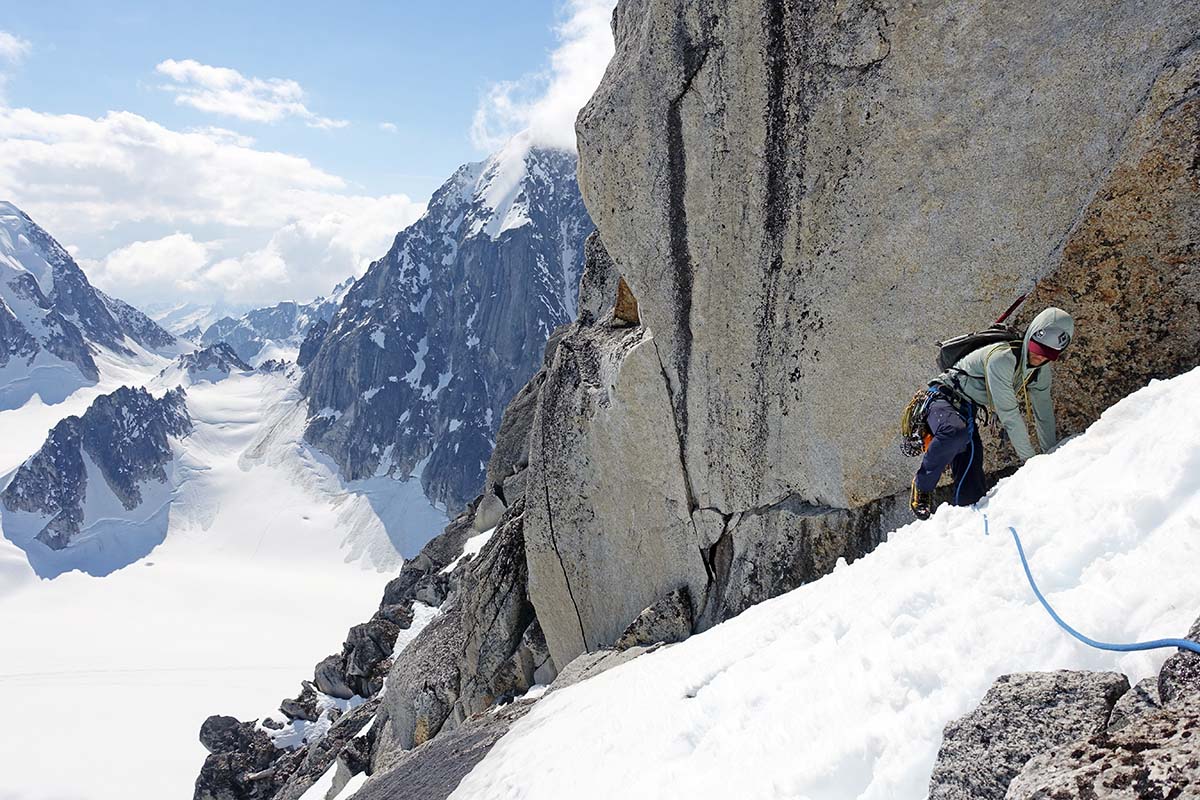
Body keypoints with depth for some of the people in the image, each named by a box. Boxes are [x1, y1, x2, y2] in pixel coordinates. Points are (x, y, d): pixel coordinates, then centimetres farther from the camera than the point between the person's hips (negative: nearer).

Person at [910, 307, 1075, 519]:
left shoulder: (1041, 370, -2)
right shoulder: (1001, 358, -29)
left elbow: (1043, 412, 8)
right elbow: (1009, 414, -28)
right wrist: (1028, 459, -23)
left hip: (967, 412, 8)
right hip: (943, 398, -7)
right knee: (957, 433, -42)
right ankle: (922, 487, -20)